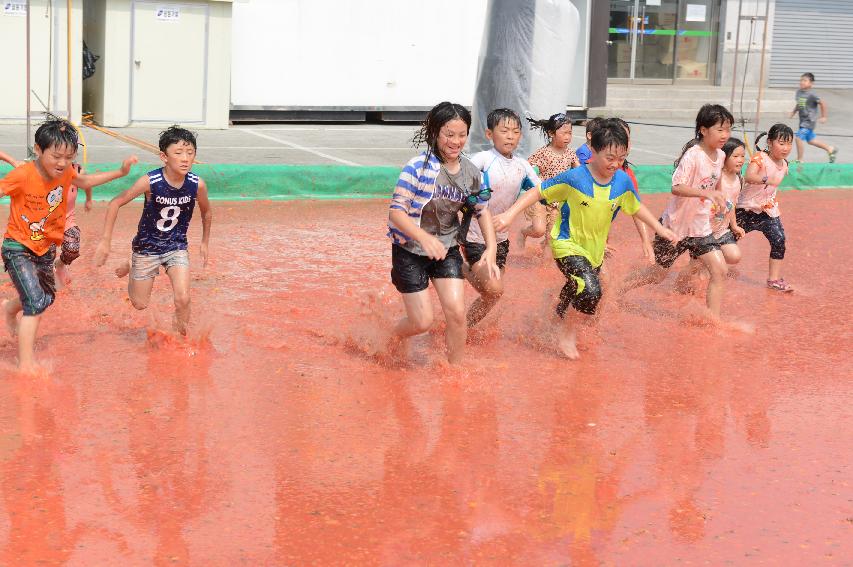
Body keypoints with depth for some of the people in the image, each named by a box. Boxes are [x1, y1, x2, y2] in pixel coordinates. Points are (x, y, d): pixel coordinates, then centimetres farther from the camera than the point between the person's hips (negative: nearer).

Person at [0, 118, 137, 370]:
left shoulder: (65, 172, -7)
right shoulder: (22, 175, -28)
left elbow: (84, 181, 14)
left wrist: (120, 172, 11)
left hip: (45, 248, 7)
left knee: (46, 296, 26)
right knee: (36, 302, -19)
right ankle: (26, 364, -12)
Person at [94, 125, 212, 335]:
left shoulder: (197, 184, -18)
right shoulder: (150, 182, -26)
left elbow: (207, 212, 4)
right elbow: (116, 203, -15)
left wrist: (205, 242, 13)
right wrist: (105, 241, -14)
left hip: (176, 247, 1)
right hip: (147, 247, -1)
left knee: (182, 299, -18)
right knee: (140, 305, 14)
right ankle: (131, 268, 44)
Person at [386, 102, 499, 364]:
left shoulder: (471, 172, -3)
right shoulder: (418, 166, -21)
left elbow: (482, 211, 9)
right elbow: (396, 212, -24)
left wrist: (491, 248, -5)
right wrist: (425, 237, -39)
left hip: (447, 249, 4)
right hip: (410, 251, -4)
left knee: (456, 313, -9)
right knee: (422, 323, -2)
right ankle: (395, 334, 34)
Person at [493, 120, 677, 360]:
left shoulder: (622, 181, -8)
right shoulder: (574, 178, -22)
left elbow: (637, 207, 10)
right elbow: (538, 192, -16)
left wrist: (660, 229, 13)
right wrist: (510, 214, -22)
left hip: (594, 250, 6)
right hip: (567, 244, -6)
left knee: (576, 291, 23)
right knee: (591, 290, -24)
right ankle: (567, 331, 0)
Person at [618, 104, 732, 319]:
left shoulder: (720, 156, 2)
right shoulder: (692, 155, -23)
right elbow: (676, 188, -34)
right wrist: (708, 193, -44)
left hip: (701, 227, 6)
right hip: (676, 225, -6)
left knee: (719, 270, -8)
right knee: (657, 275, 9)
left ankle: (713, 320, 0)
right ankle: (616, 292, 31)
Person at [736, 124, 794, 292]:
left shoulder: (784, 165, 3)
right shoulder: (760, 158, -20)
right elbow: (749, 177, -39)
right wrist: (766, 179, -54)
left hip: (769, 210, 5)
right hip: (747, 208, -5)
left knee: (779, 240, -9)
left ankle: (774, 279, -1)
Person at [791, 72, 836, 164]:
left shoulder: (811, 94, -19)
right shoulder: (799, 91, 3)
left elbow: (822, 104, -13)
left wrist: (823, 117, -9)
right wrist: (794, 111, 6)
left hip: (809, 121, -9)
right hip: (803, 121, 9)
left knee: (799, 138, -15)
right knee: (810, 140, 20)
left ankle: (799, 160, -2)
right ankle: (830, 149, 38)